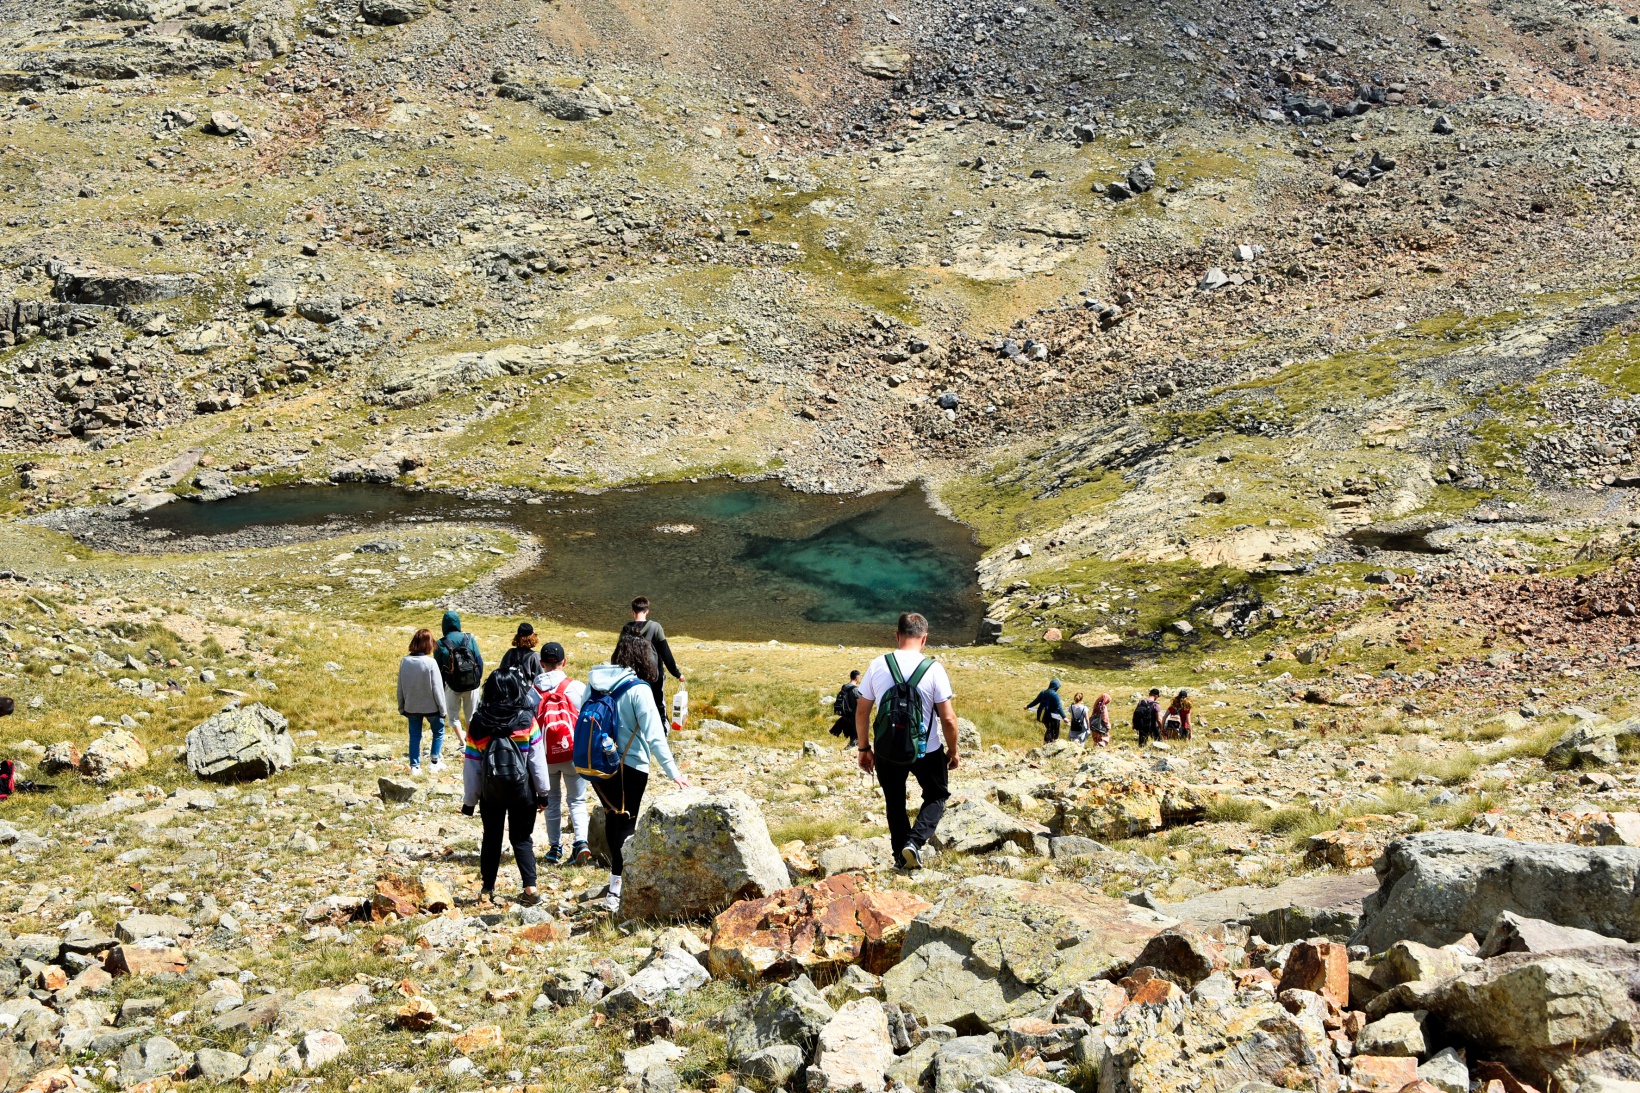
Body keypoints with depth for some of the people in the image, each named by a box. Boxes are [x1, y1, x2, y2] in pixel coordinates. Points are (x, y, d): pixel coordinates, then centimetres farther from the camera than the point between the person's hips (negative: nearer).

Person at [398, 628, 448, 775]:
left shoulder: (404, 661, -7)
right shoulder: (430, 662, -20)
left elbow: (400, 687, 2)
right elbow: (437, 688, -15)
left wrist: (401, 707, 14)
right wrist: (442, 709, -4)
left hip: (411, 707, 3)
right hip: (430, 706, -3)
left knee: (414, 736, 14)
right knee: (438, 731, 18)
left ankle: (414, 767, 13)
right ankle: (435, 762, 17)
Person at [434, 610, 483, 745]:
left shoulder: (441, 645, -10)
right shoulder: (469, 638, -6)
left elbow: (438, 668, -3)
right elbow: (479, 660, -2)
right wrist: (479, 678, 13)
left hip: (452, 685, -2)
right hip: (472, 684, 2)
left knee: (453, 716, 14)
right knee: (471, 716, 19)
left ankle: (463, 741, 1)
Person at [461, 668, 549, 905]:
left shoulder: (479, 722, -6)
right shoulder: (526, 720, -9)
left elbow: (472, 764, -3)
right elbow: (537, 759, -6)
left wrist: (469, 800, 4)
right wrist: (543, 793, 2)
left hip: (490, 790, 1)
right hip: (521, 789, -1)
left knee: (491, 838, 15)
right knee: (522, 838, 9)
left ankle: (487, 889, 18)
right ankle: (530, 888, -1)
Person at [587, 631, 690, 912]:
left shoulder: (595, 681, 1)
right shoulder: (638, 689, -16)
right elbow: (654, 735, -20)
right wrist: (673, 772, -18)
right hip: (630, 767, -6)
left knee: (612, 817, 22)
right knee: (626, 823, 3)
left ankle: (618, 873, 37)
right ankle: (616, 888, 0)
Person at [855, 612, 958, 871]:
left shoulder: (877, 666, -7)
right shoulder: (933, 668, -13)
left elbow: (861, 712, -1)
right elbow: (948, 718, -11)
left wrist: (864, 748, 11)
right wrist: (953, 751, 5)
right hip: (927, 750, -2)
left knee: (894, 803, 21)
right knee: (936, 796, 20)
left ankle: (901, 855, 26)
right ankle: (914, 841, -1)